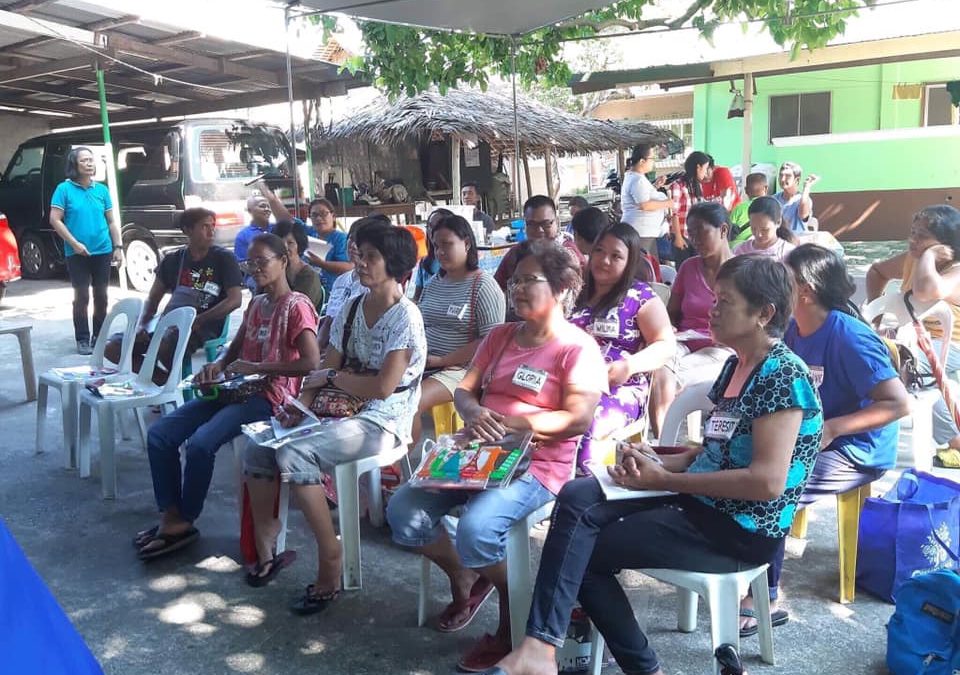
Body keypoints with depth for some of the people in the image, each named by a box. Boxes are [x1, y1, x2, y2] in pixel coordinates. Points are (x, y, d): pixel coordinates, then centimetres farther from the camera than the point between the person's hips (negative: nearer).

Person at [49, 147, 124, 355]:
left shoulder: (102, 189, 6)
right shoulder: (64, 189, -4)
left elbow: (111, 221, 11)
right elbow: (55, 220, -8)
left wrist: (118, 247, 4)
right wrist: (74, 243, -14)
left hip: (102, 251, 3)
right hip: (77, 253, -3)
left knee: (101, 296, 10)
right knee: (81, 296, 0)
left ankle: (99, 337, 22)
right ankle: (82, 340, 9)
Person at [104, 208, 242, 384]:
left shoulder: (223, 259, -1)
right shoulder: (173, 260, 12)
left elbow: (235, 300, -11)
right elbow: (153, 298, 16)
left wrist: (197, 321, -20)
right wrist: (143, 325, -4)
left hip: (204, 328, -6)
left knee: (164, 347, -37)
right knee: (112, 346, -8)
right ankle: (167, 380, -5)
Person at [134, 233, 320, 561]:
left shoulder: (297, 306, -9)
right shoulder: (255, 303, 18)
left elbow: (311, 361, -20)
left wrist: (257, 367, -19)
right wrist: (218, 365, 3)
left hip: (269, 396, -9)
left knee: (200, 443, -28)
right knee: (159, 433, -6)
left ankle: (184, 522, -7)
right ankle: (170, 515, 0)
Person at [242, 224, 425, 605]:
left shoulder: (404, 317, -13)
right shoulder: (352, 309, 11)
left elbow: (383, 387, -21)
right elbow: (325, 370, 9)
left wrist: (333, 377, -9)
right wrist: (301, 405, -8)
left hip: (383, 422, -8)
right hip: (342, 411, 8)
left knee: (293, 455, -28)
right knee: (259, 446, -8)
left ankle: (330, 559, -15)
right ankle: (265, 545, 5)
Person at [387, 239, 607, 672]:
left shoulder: (577, 348, -7)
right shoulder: (500, 336, 14)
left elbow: (578, 419, -16)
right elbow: (464, 390, 11)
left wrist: (510, 422, -21)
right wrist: (473, 412, -14)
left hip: (537, 465, -7)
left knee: (476, 529, -31)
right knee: (403, 510, -9)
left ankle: (513, 619, 0)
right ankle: (465, 580, 19)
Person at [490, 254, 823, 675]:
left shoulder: (783, 376, -16)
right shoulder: (736, 365, 12)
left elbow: (768, 481, -24)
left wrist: (665, 480, -19)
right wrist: (662, 463, -3)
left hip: (742, 530, -9)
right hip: (702, 502, 9)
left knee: (581, 552, -9)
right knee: (577, 497, -12)